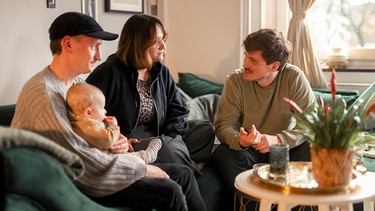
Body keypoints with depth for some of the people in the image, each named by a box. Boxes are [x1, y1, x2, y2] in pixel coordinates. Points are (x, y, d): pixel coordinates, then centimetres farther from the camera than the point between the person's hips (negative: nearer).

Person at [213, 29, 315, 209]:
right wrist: (240, 140, -36)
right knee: (222, 155, -29)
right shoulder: (235, 81, -11)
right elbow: (223, 126, -12)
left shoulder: (294, 77, -12)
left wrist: (278, 139, -32)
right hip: (248, 151, 0)